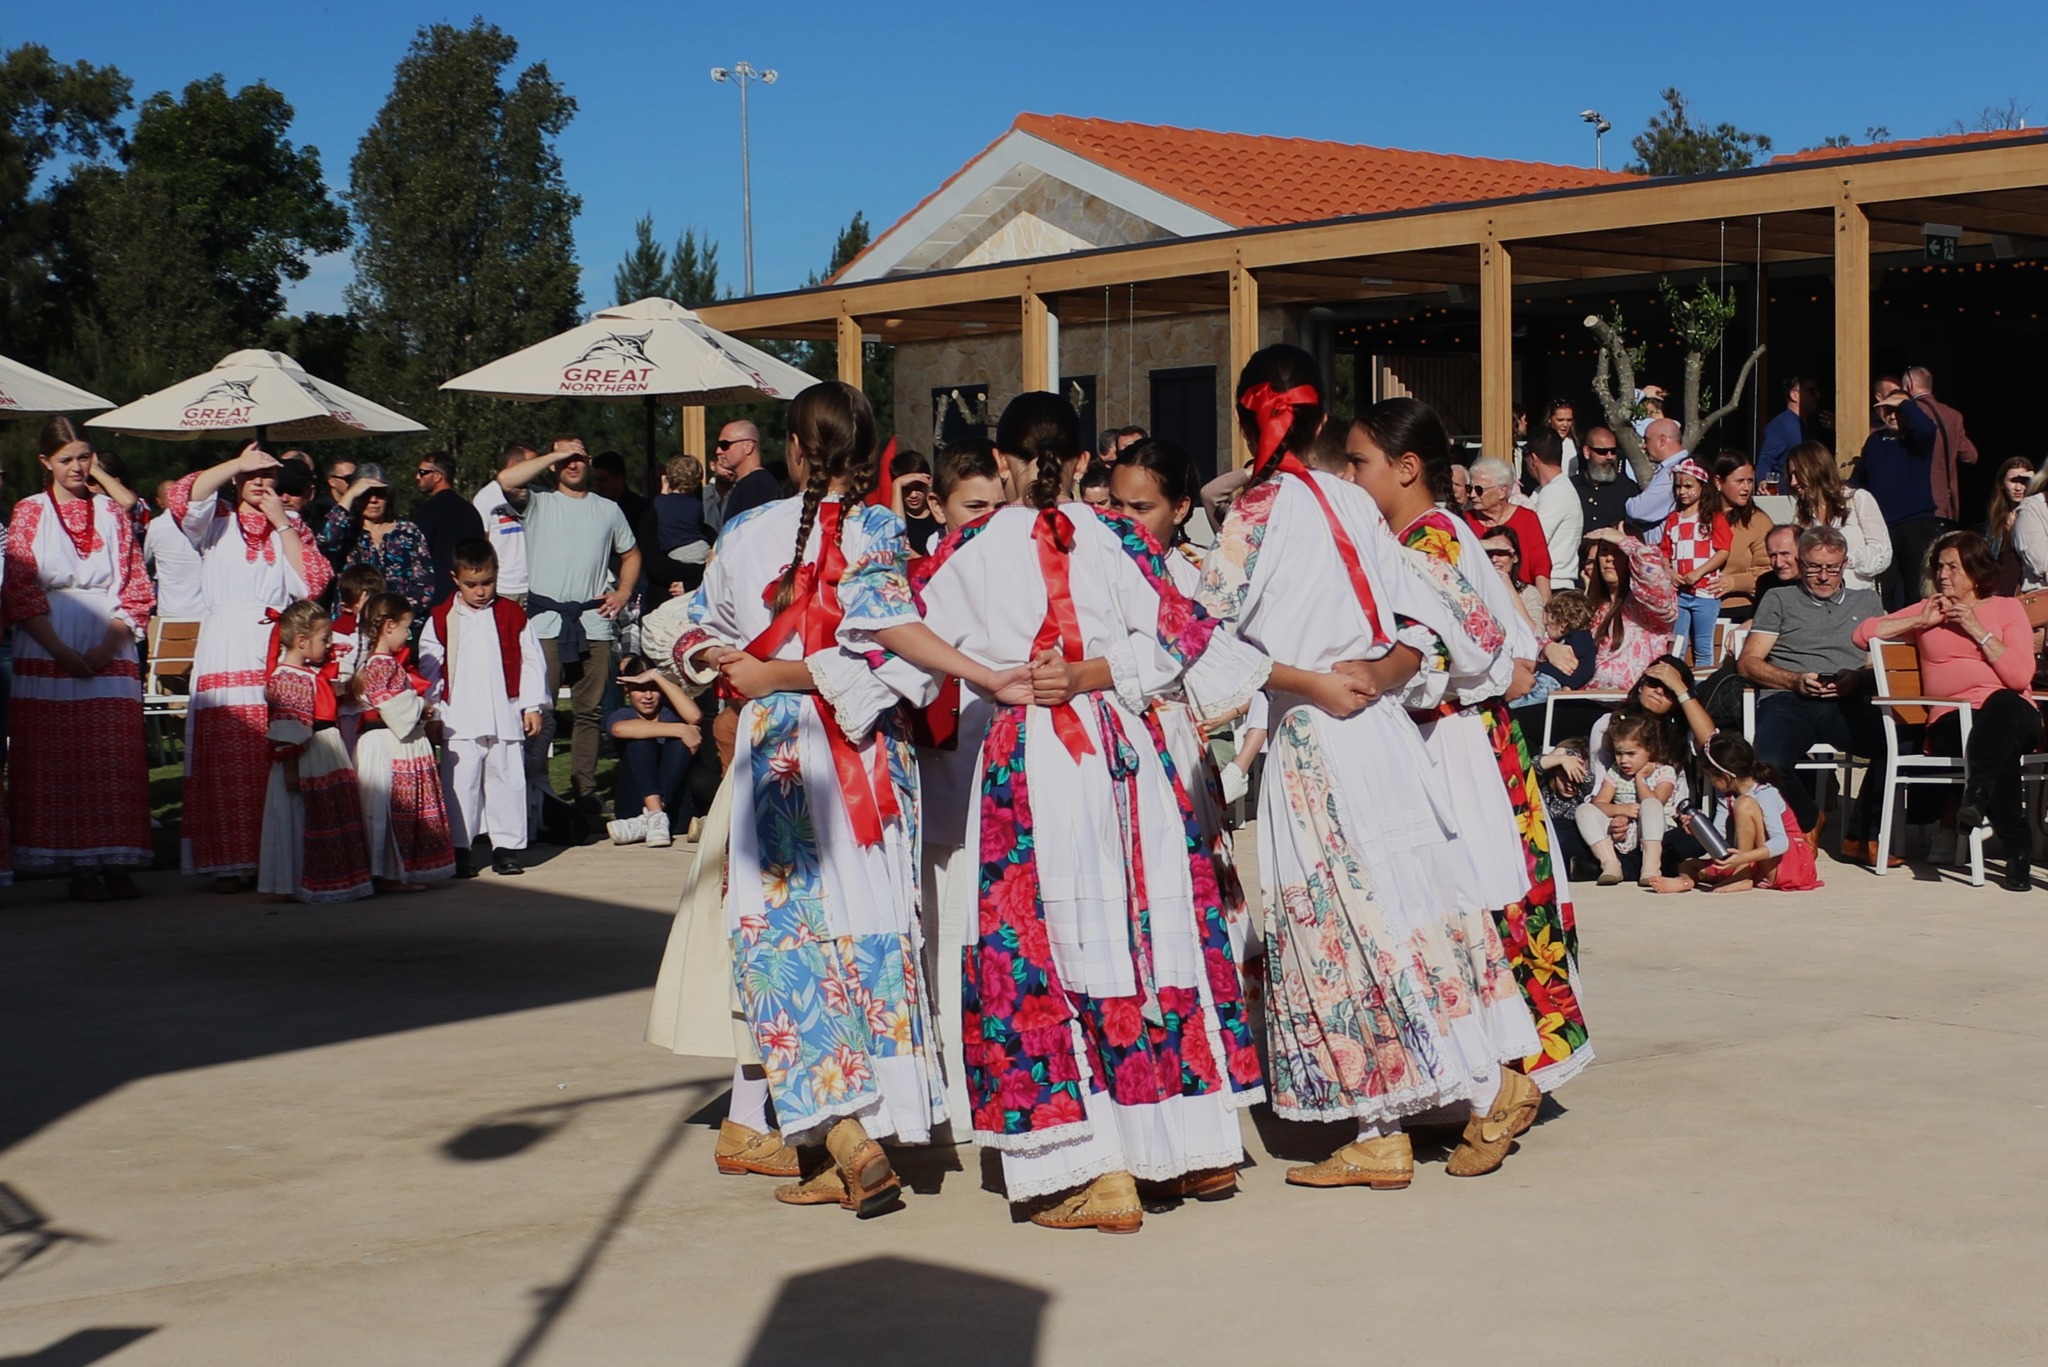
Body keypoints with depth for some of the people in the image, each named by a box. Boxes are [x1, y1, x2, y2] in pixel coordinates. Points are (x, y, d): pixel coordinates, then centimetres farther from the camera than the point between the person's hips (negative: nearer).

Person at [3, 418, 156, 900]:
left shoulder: (112, 513, 11)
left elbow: (136, 588, 7)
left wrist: (108, 645, -8)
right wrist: (62, 651, -10)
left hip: (110, 655, 2)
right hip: (47, 656, -2)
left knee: (116, 762, -4)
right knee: (58, 763, -5)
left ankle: (114, 864, -2)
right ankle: (79, 867, -3)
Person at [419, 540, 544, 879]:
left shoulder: (511, 615, 5)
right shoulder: (441, 619, 2)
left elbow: (530, 661, 8)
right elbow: (429, 668, 5)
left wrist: (532, 706, 5)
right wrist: (431, 712, 2)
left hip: (506, 718, 1)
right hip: (460, 720, -1)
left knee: (507, 780, 4)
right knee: (460, 783, 1)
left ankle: (506, 846, 12)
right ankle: (459, 848, 7)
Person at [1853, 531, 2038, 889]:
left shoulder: (2007, 608, 16)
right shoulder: (1928, 610, 25)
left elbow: (2020, 676, 0)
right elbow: (1862, 634, 12)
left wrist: (1978, 631, -3)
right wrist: (1920, 623, 5)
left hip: (2011, 713, -1)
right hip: (1951, 720, 1)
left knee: (2002, 704, -41)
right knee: (1999, 752, -37)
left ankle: (1976, 797, -53)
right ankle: (2018, 850, -42)